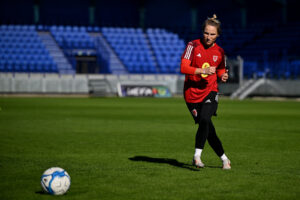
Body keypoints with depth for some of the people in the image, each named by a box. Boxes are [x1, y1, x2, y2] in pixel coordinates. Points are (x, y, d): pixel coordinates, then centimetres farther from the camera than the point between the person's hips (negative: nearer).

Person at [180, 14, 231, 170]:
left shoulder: (219, 52, 3)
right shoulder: (193, 46, -7)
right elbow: (183, 68, -15)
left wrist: (223, 76, -3)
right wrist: (203, 70, -26)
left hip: (210, 92, 1)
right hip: (192, 93, -1)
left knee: (204, 120, -27)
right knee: (208, 129, 0)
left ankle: (197, 155, -21)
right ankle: (224, 159, 17)